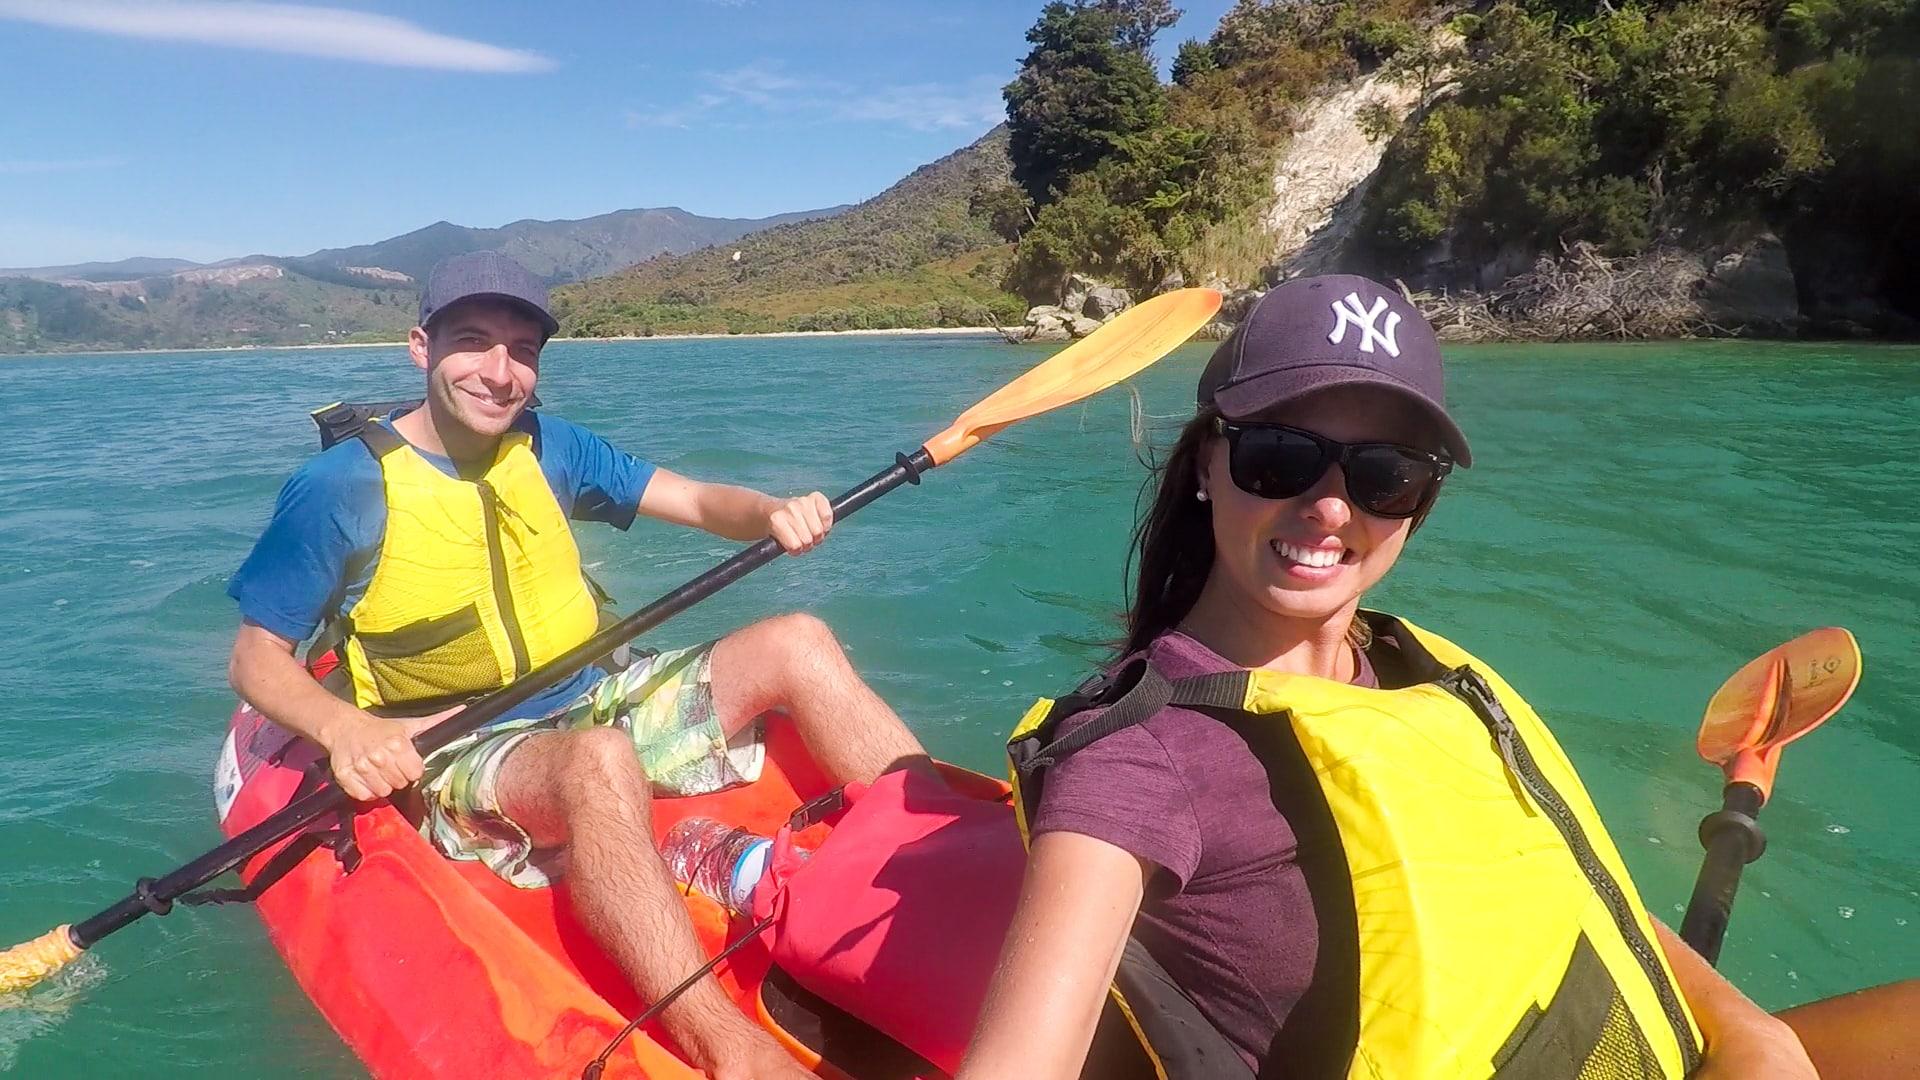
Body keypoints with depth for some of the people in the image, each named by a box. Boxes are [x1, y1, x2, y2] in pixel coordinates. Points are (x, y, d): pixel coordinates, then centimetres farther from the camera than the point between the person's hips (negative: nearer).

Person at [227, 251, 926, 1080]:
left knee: (795, 646, -10)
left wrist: (774, 512, -19)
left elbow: (697, 501, 3)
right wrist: (342, 727, -25)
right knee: (598, 760, -40)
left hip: (592, 704, 6)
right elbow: (255, 659, -4)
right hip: (461, 758, -5)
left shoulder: (546, 448, 7)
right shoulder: (341, 488, -7)